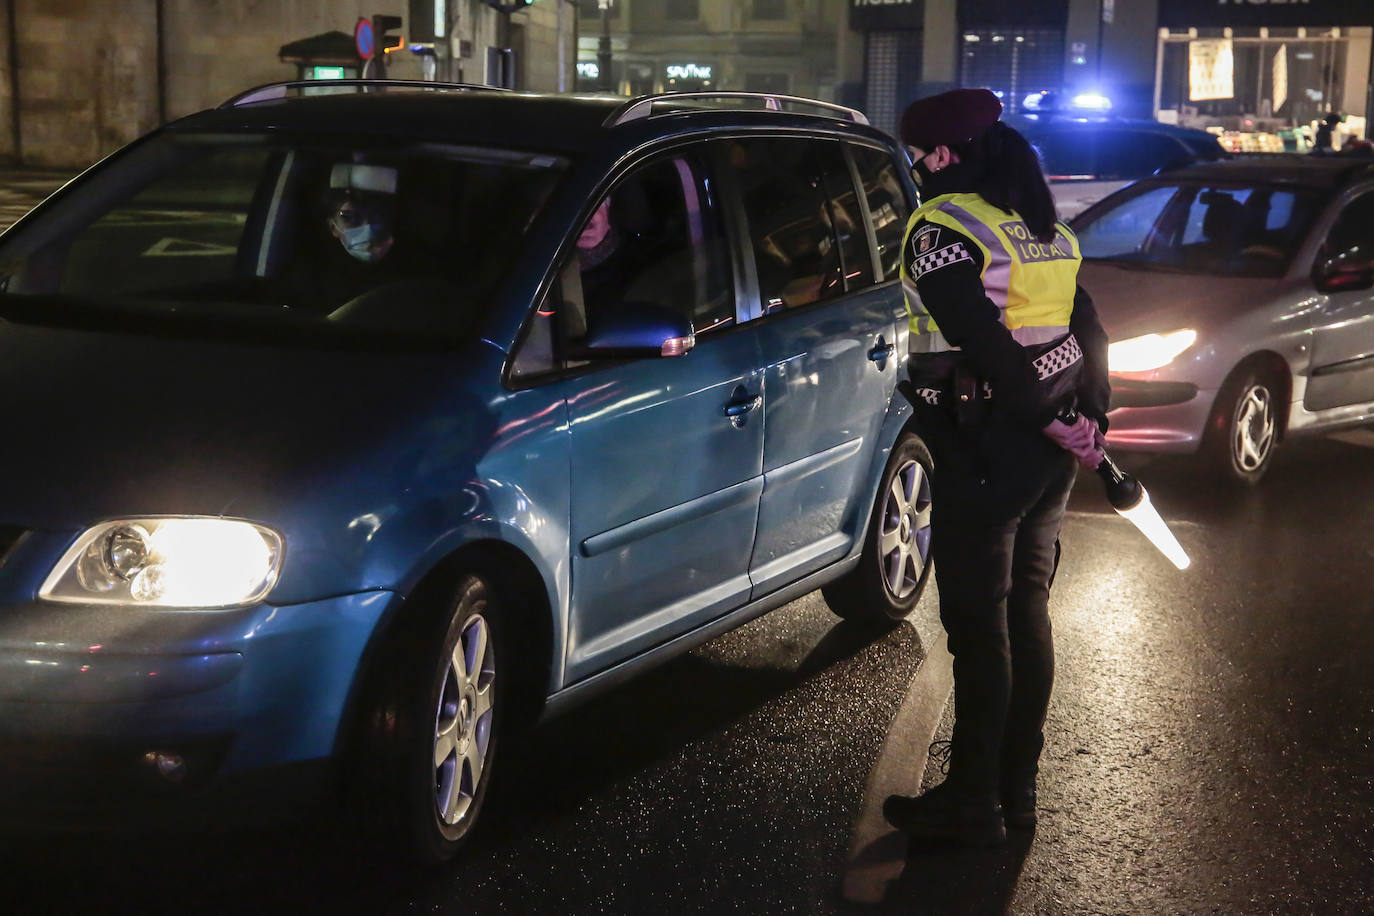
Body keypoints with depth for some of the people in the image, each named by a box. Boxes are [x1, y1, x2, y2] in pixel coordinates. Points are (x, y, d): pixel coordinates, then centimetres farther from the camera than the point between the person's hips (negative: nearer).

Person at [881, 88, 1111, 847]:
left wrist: (1051, 424, -15)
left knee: (978, 627, 0)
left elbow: (985, 345, -22)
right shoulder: (1042, 228, 12)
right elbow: (1089, 330, 11)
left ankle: (972, 804, 9)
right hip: (1048, 460, 8)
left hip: (985, 450, -8)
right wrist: (1090, 419, 7)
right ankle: (1017, 788, 26)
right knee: (1026, 613, 16)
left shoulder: (940, 229, -13)